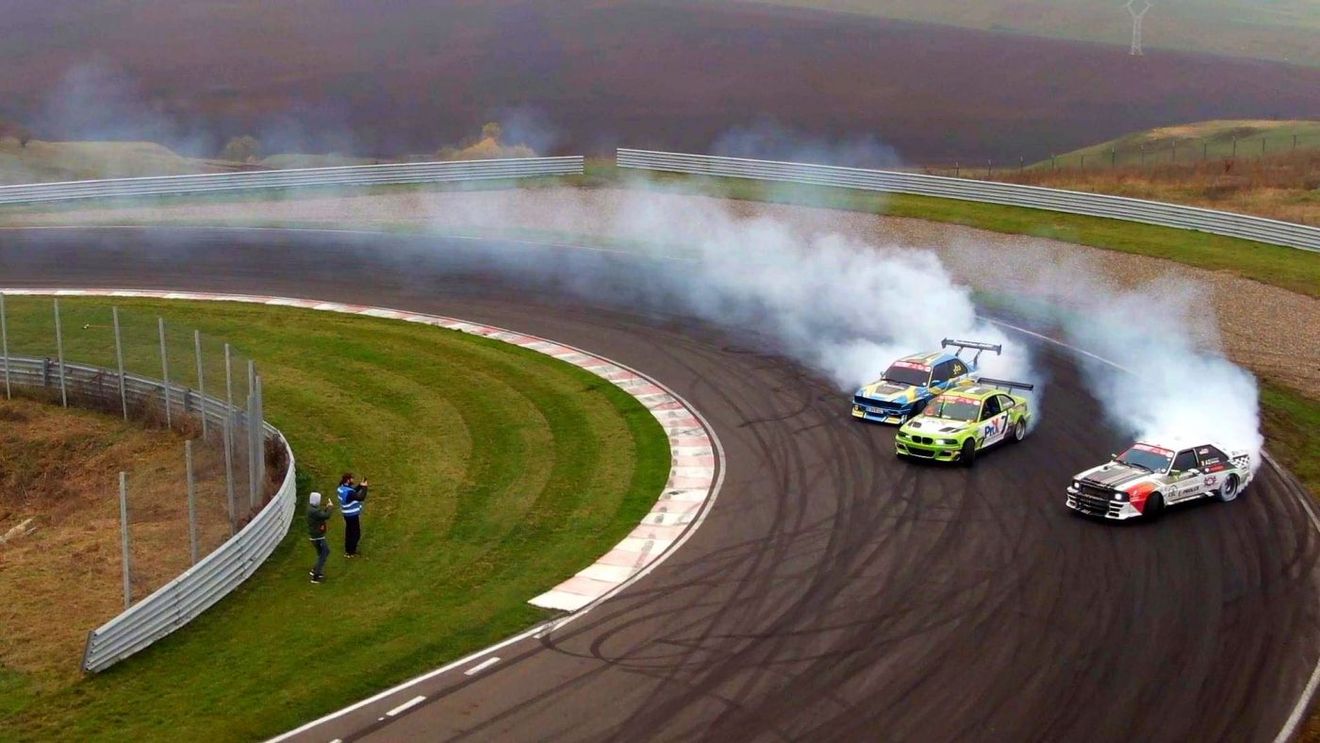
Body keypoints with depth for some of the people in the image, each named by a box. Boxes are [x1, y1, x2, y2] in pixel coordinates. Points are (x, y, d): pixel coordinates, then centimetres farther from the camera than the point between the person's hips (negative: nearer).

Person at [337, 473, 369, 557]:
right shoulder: (348, 492, -32)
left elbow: (354, 491, 12)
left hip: (347, 514, 9)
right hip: (352, 515, -9)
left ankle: (348, 550, 36)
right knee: (356, 534, 5)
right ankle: (350, 552, 15)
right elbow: (361, 498, -32)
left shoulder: (342, 488, -2)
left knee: (349, 532, 23)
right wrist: (364, 487, -21)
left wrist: (360, 486, 0)